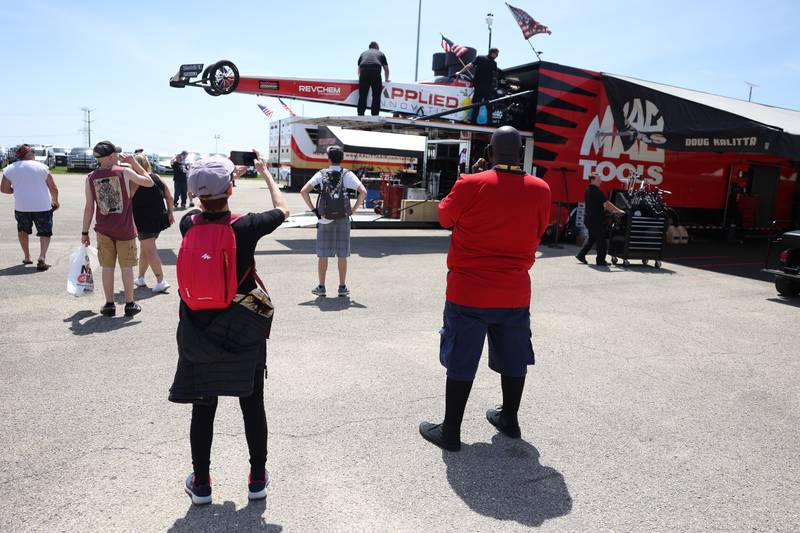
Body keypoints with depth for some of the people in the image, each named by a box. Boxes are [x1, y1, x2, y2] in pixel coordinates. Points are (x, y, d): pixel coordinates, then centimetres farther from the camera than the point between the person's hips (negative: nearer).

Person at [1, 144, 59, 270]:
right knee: (45, 232, 6)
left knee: (22, 230, 24)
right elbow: (54, 188, -1)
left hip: (21, 207, 2)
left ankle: (27, 257, 29)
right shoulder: (42, 167, -2)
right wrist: (55, 201, 15)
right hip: (43, 206, -2)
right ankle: (42, 257, -14)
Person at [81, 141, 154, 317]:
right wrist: (133, 162, 7)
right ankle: (129, 304, 13)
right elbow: (149, 182, 5)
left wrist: (85, 232, 8)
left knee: (107, 267, 10)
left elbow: (89, 207, 0)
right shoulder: (125, 172, -8)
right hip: (125, 229, -2)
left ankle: (109, 305, 16)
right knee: (126, 266, 7)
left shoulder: (90, 178, -1)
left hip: (103, 230, 2)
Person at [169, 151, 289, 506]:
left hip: (198, 333, 3)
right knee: (252, 407, 12)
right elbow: (282, 210, 3)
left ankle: (201, 483, 27)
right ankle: (257, 480, 26)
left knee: (203, 409, 13)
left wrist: (226, 176, 28)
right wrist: (265, 172, 16)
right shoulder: (246, 227, -17)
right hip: (244, 332, -2)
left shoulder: (188, 224, -7)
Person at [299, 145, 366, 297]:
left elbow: (303, 191, -6)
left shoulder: (321, 174, 1)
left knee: (323, 254, 7)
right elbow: (363, 192, -14)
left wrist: (313, 209, -1)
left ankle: (321, 287, 11)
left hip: (325, 219, 1)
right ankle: (342, 287, 11)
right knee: (342, 255, 6)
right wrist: (353, 210, -5)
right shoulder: (347, 175, -3)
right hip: (343, 219, 0)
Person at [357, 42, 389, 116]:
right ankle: (375, 116, 4)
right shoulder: (380, 53, 27)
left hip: (364, 72, 2)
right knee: (376, 96, 5)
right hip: (376, 73, -2)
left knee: (362, 96, 5)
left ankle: (360, 115, 4)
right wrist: (387, 79, 45)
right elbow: (386, 69, 30)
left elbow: (359, 69, 35)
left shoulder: (363, 53, 31)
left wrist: (360, 78, 50)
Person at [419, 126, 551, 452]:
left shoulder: (471, 184, -14)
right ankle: (509, 419, 35)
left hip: (469, 291, -3)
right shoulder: (540, 190, -3)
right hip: (515, 293, 4)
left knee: (461, 362, 5)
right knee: (513, 358, 18)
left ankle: (450, 432, 15)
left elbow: (445, 218, 2)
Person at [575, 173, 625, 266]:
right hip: (596, 220, -9)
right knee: (601, 241, 2)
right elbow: (606, 204, -15)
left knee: (591, 239, 20)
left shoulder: (588, 191, 11)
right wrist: (618, 211, -5)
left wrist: (612, 210, 17)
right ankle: (601, 261, 7)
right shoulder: (597, 191, -17)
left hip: (589, 219, 9)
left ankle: (581, 255, 17)